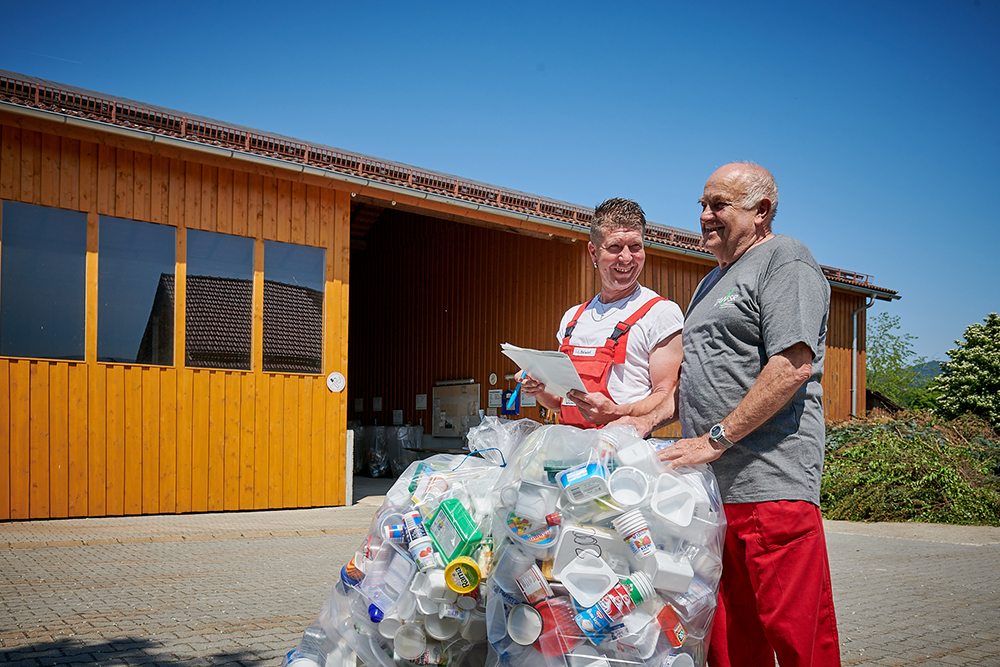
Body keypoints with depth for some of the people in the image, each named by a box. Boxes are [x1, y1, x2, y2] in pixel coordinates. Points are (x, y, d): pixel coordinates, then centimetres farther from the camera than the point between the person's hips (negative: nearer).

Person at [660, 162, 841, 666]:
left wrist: (715, 438, -16)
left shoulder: (786, 261, -3)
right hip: (709, 488, 8)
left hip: (770, 486, -8)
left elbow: (793, 367, -16)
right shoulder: (713, 281, 24)